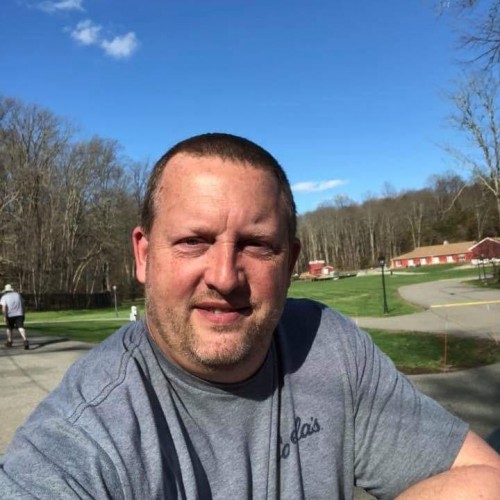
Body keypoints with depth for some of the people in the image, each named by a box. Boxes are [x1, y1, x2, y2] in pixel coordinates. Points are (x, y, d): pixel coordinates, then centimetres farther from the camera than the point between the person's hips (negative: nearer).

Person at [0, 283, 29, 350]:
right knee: (20, 327, -9)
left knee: (9, 328, 18)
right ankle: (25, 340, -28)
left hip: (10, 315, -2)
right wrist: (23, 314, 19)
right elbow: (23, 305, 12)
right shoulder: (18, 295, 12)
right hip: (19, 314, 2)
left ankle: (9, 342, 26)